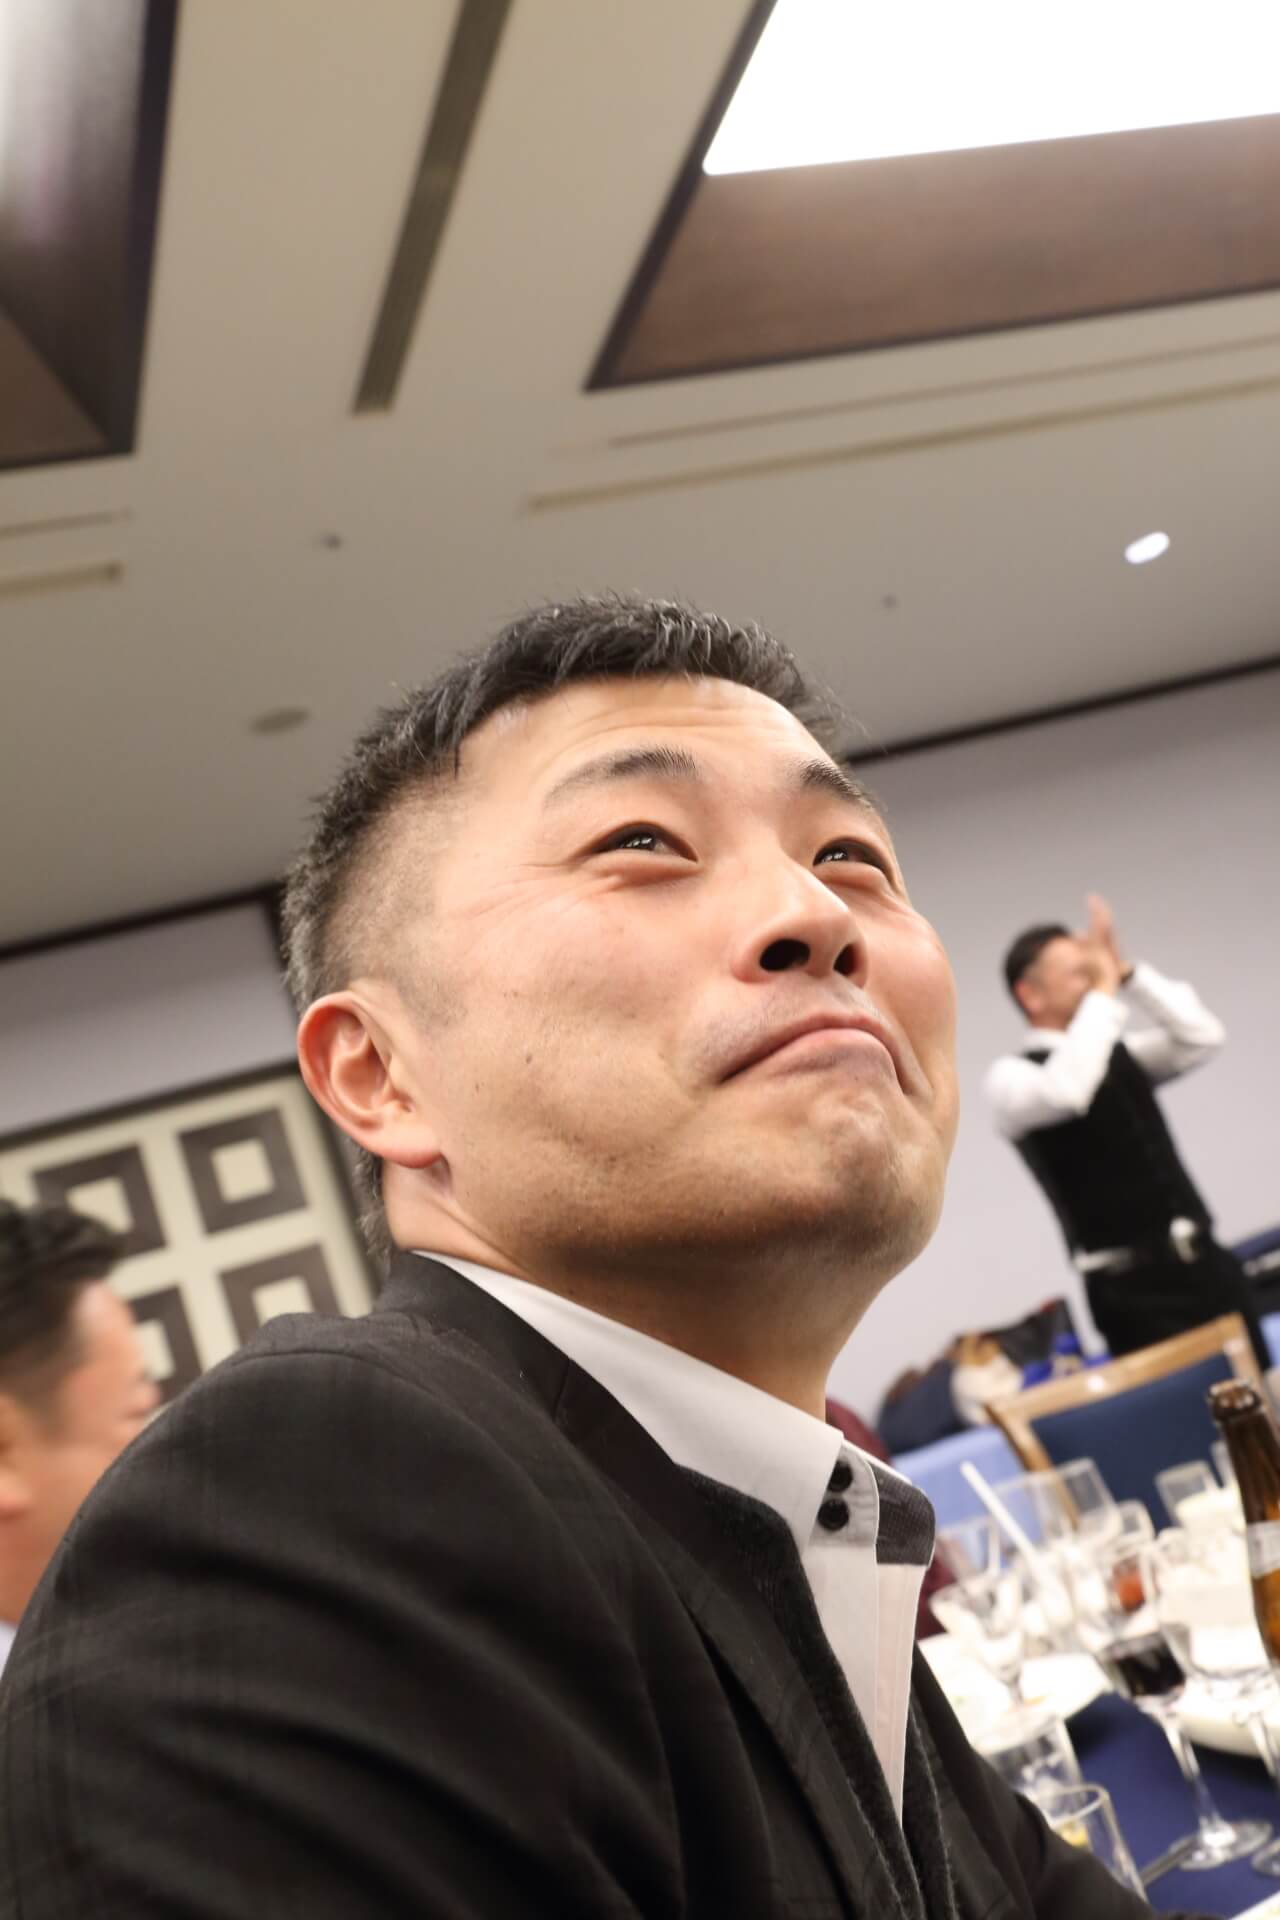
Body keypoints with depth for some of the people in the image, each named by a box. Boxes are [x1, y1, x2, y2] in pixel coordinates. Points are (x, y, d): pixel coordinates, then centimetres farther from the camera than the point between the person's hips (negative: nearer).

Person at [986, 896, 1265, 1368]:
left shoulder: (1118, 1051, 15)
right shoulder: (1012, 1075, -6)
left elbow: (1203, 1037, 4)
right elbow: (1063, 1092, -28)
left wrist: (1127, 973, -3)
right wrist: (1103, 992, -18)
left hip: (1205, 1263, 7)